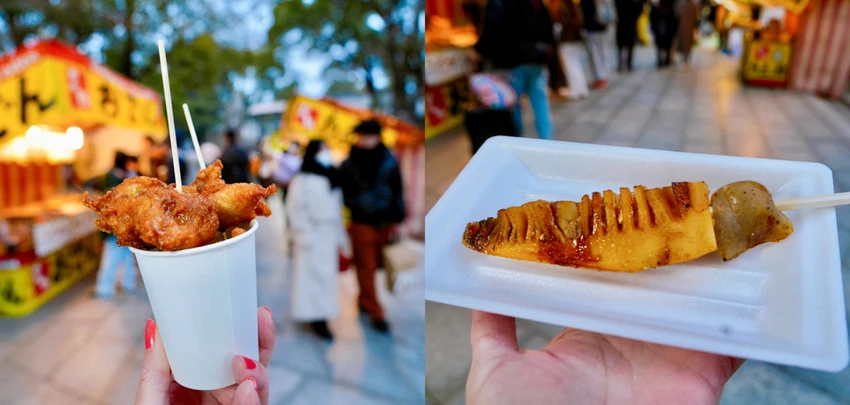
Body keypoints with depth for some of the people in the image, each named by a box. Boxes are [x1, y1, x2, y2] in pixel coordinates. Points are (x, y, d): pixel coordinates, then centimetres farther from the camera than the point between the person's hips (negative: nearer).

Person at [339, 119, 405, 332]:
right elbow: (343, 190, 3)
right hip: (361, 222, -1)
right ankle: (375, 312, 7)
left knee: (373, 265, 13)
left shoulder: (389, 162, -2)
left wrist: (396, 219, 1)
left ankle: (364, 299, 35)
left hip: (384, 222, 2)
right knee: (366, 267, 0)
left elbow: (397, 192, 2)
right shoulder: (350, 163, -4)